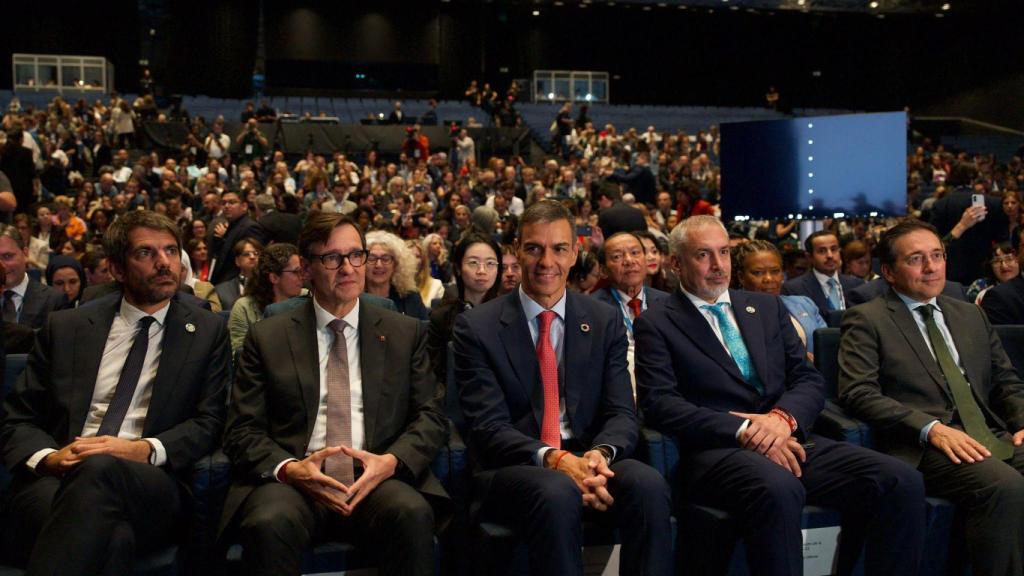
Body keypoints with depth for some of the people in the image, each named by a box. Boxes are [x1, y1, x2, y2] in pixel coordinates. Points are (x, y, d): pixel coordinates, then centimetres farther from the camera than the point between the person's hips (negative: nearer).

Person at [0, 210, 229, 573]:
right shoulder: (66, 327, 17)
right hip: (55, 477, -1)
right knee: (111, 536, -39)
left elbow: (209, 422, 8)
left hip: (151, 482, 1)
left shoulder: (207, 332, 15)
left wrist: (144, 449, -12)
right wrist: (48, 456, -8)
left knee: (100, 470, -37)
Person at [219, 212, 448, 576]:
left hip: (376, 478, 1)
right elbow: (243, 430, 6)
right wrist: (289, 468, -15)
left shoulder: (406, 334, 14)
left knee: (413, 514, -32)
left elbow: (431, 416, 9)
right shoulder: (267, 338, 10)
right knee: (269, 524, -35)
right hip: (292, 481, -1)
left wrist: (391, 461, -12)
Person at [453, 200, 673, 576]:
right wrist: (555, 459, -25)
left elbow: (622, 413, 3)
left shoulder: (605, 322, 9)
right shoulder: (477, 327, -1)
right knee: (558, 492, -37)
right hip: (515, 468, -3)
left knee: (649, 485, -29)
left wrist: (601, 453, -20)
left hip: (589, 460, 3)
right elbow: (488, 427, -8)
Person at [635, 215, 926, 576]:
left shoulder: (767, 308, 21)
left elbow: (810, 381, 14)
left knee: (902, 482, -17)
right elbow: (660, 403, -7)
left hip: (788, 440, 5)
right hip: (716, 450, -5)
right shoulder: (656, 324, 6)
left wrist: (782, 417, -9)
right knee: (778, 489, -39)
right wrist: (742, 430, -18)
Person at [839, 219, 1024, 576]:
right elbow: (857, 393, -7)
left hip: (994, 438, 6)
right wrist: (931, 428, -19)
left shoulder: (972, 316, 24)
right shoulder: (867, 320, 5)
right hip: (923, 447, -6)